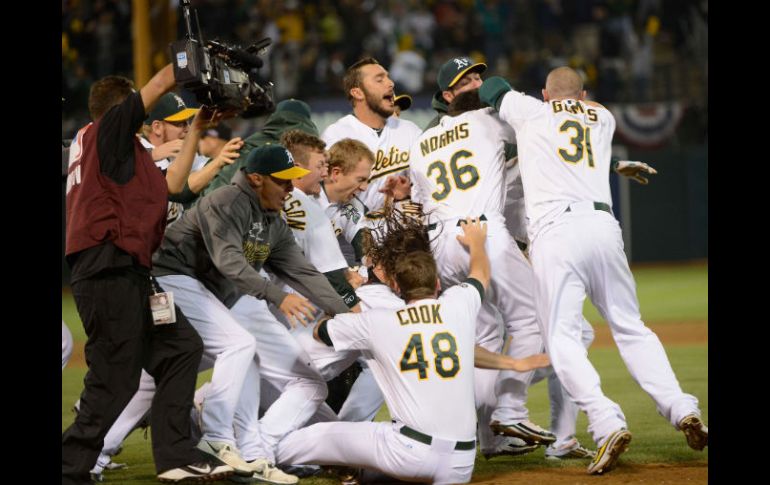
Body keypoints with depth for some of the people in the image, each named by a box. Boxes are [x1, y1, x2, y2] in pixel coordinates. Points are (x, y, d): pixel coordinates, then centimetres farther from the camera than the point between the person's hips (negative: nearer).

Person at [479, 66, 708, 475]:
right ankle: (680, 408, -2)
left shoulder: (530, 111, 17)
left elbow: (492, 87, 31)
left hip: (554, 229, -3)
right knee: (630, 328, 13)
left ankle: (607, 423, -24)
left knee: (561, 335, -6)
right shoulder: (603, 118, 24)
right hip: (602, 225, 3)